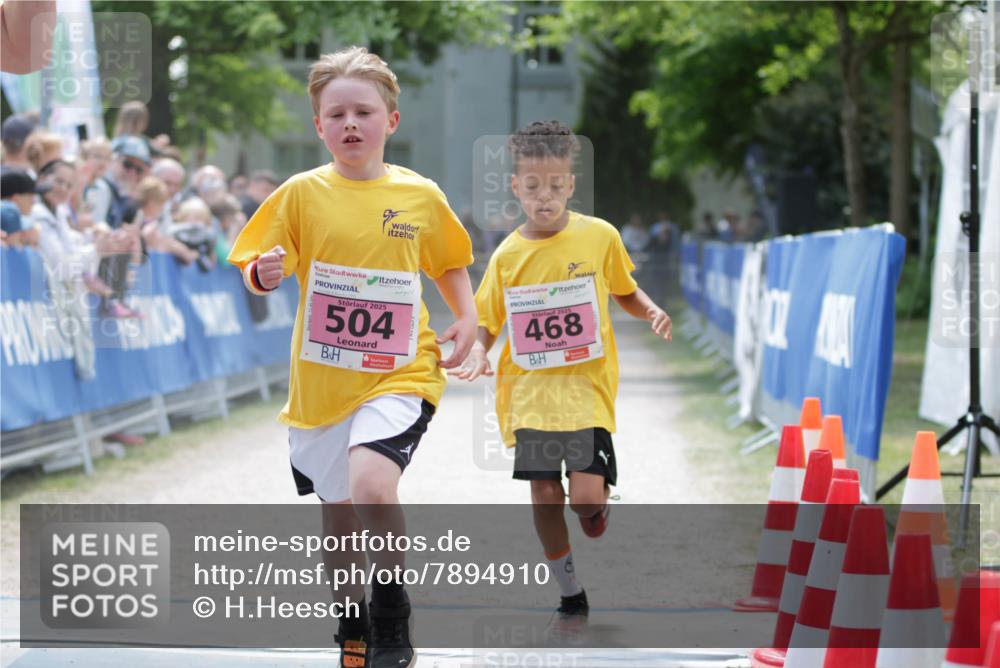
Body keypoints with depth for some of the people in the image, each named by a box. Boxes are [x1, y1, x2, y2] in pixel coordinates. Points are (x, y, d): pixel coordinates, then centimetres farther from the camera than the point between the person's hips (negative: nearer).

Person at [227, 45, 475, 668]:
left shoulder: (421, 195, 0)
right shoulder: (302, 193, -1)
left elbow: (451, 264, 15)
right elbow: (256, 269, 2)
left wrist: (467, 318, -1)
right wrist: (264, 273, -21)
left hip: (398, 375, -2)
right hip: (321, 379, 2)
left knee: (371, 482, -27)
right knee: (339, 519, 13)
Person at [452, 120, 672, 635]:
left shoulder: (599, 236, -2)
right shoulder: (508, 255, 1)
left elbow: (624, 291, 14)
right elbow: (486, 321, 7)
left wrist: (651, 312, -6)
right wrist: (478, 351, -13)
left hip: (585, 386, -2)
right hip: (529, 392, 2)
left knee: (587, 499, -12)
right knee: (544, 495, 3)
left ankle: (597, 515, 27)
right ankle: (571, 596, 19)